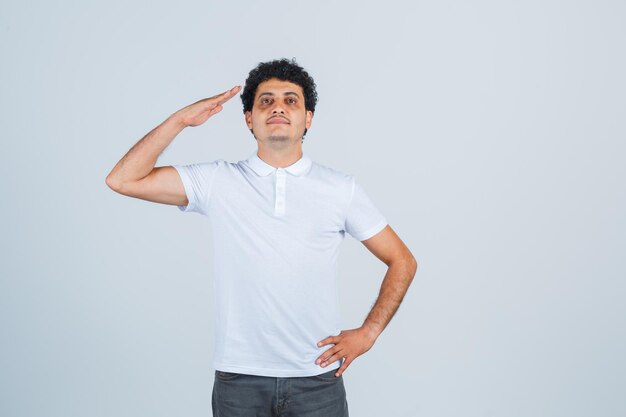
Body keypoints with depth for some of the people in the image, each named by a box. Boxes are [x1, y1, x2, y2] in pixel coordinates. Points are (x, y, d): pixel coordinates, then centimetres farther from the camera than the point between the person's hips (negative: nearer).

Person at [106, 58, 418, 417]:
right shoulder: (218, 182, 2)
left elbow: (402, 262, 8)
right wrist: (180, 119, -7)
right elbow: (123, 180, -5)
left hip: (317, 379, 0)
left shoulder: (341, 189, 2)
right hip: (239, 379, 0)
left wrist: (368, 333, -1)